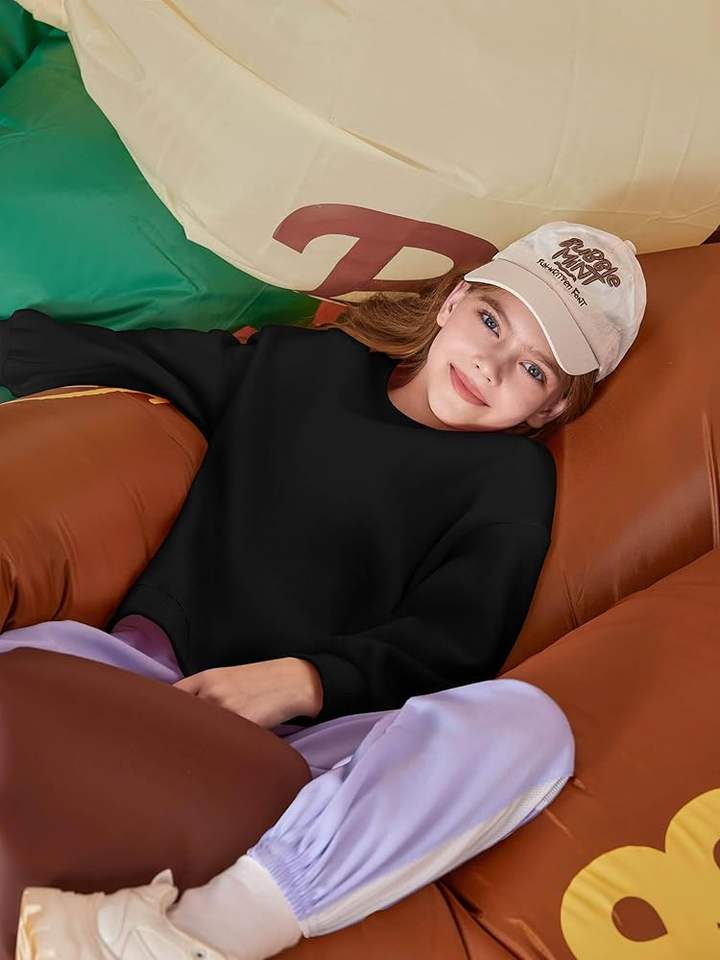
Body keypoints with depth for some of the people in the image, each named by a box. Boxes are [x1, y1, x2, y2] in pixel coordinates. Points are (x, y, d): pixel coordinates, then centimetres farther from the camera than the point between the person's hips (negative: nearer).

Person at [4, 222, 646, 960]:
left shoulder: (512, 479, 12)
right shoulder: (306, 363, 18)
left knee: (526, 724, -31)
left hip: (314, 735, -1)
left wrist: (300, 680, -19)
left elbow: (448, 644, -3)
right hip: (157, 689, 2)